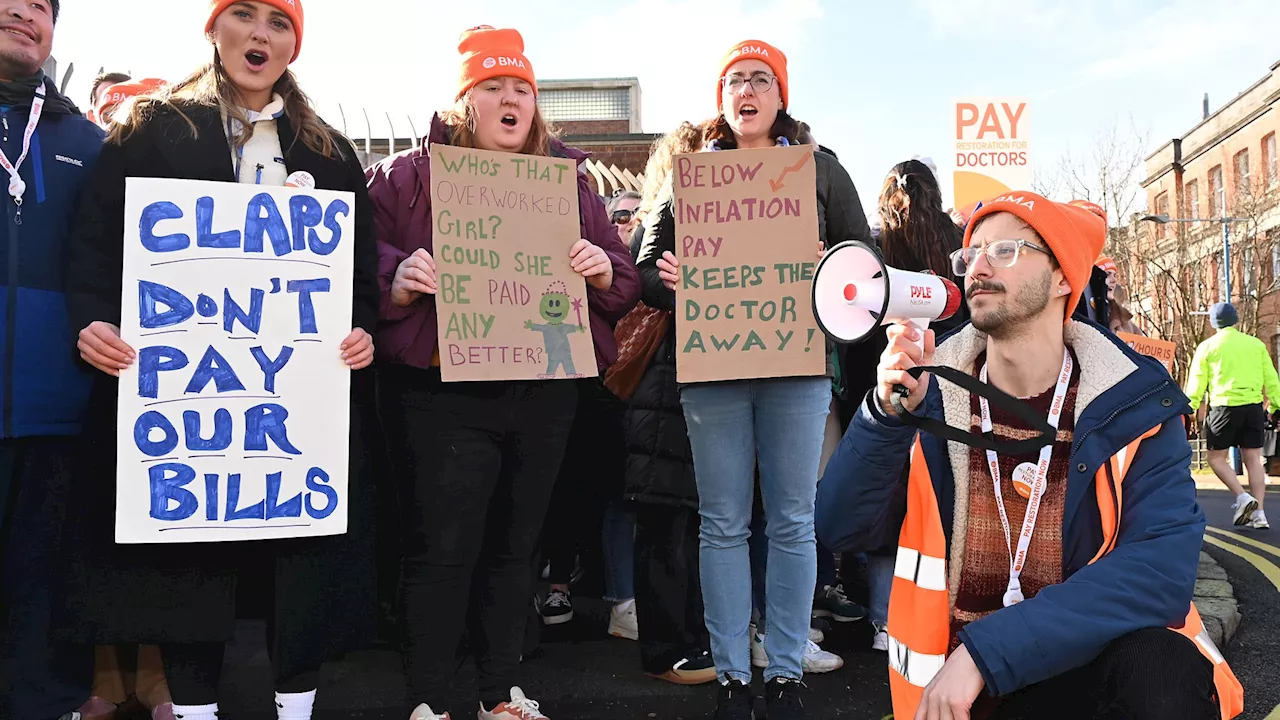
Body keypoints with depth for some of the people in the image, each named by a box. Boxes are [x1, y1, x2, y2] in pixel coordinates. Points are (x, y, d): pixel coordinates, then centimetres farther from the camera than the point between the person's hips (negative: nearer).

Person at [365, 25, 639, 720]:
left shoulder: (569, 180, 12)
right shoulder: (409, 175, 1)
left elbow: (624, 288, 12)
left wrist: (603, 270, -9)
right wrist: (398, 279, -25)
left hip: (544, 395, 4)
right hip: (445, 393, -4)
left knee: (514, 545, 14)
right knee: (442, 550, -1)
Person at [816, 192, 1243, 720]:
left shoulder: (1135, 403, -7)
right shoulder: (930, 393, -1)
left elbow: (1162, 569, -20)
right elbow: (843, 529, -6)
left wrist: (985, 651, -26)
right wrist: (888, 414, -22)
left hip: (1096, 663, -2)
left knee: (1162, 669, -31)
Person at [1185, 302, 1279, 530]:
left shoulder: (1207, 346, 2)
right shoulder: (1256, 344, 11)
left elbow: (1196, 382, 1)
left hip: (1224, 406, -3)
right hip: (1254, 406, 3)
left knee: (1216, 458, 7)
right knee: (1253, 459, 6)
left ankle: (1243, 497, -11)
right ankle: (1258, 513, 2)